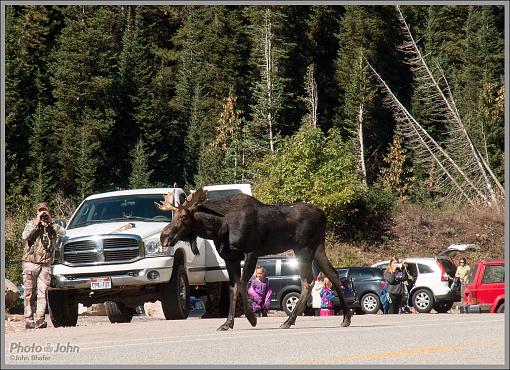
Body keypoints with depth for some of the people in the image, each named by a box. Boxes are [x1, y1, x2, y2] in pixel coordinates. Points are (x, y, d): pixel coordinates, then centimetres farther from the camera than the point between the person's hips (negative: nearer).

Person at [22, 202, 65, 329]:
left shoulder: (52, 226, 12)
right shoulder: (31, 224, 8)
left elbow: (63, 232, -6)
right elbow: (25, 236, -11)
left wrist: (50, 222, -8)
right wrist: (36, 223, -10)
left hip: (46, 265, 1)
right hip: (30, 263, -1)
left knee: (42, 293, -7)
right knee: (30, 293, 1)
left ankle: (39, 319, -12)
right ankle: (29, 319, 3)